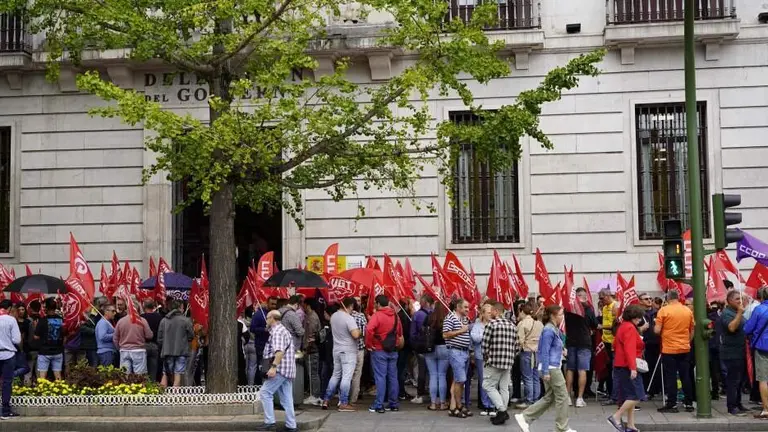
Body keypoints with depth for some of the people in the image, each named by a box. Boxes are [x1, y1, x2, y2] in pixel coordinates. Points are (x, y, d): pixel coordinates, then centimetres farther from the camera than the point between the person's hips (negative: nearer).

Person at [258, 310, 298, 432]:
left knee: (265, 393, -6)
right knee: (286, 398, 7)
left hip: (280, 369, -10)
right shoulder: (285, 330, 23)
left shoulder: (276, 331, -9)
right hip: (288, 370, 10)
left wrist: (273, 366, -30)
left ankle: (270, 422, -9)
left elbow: (279, 351, -23)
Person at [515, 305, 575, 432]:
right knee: (562, 396, -1)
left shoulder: (554, 329, 13)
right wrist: (545, 372, -21)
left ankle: (525, 417, 11)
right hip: (551, 368, -10)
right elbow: (545, 352, -19)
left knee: (549, 398, 12)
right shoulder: (549, 330, -16)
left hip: (553, 367, 10)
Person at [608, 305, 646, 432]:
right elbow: (630, 349, -22)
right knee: (636, 395, -10)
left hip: (621, 365, 10)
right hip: (628, 366, -10)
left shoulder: (623, 326, 15)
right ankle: (616, 417, -11)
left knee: (630, 396, 11)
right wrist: (632, 368, -26)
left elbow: (615, 344, 23)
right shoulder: (630, 328, -15)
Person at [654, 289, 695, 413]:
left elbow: (657, 330, -12)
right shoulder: (688, 311, 4)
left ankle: (672, 404, 2)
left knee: (671, 377, 1)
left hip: (669, 349, -4)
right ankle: (689, 403, 14)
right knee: (685, 377, 10)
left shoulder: (664, 310, -10)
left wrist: (655, 326, 9)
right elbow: (692, 331, 13)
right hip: (685, 348, 4)